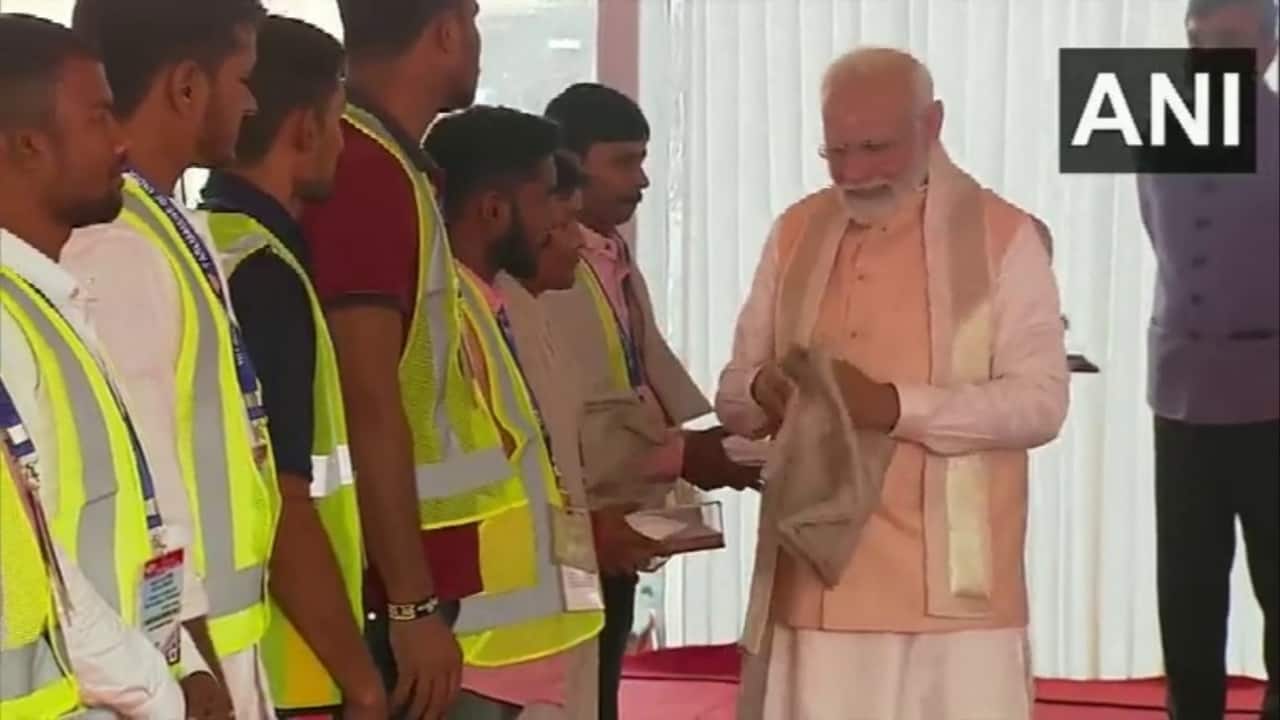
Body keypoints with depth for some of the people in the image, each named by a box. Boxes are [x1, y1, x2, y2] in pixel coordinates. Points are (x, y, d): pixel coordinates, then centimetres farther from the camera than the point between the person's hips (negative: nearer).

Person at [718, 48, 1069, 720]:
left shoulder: (1003, 236, -2)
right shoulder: (795, 232, 11)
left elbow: (1041, 401, -8)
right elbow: (733, 391, 14)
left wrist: (895, 405, -21)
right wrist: (764, 391, -11)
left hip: (948, 592, -3)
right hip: (814, 585, 4)